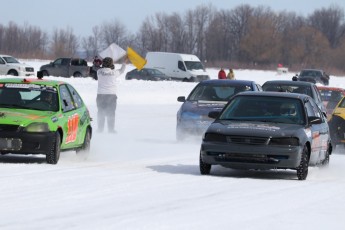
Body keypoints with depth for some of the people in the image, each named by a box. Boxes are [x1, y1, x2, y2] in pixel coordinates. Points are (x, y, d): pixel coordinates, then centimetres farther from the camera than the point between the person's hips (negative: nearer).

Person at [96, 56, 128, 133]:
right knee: (111, 113, 4)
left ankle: (100, 129, 7)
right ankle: (111, 129, 2)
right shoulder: (114, 72, -5)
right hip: (111, 94, -1)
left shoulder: (99, 72, -4)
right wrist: (124, 62, 27)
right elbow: (121, 71, 13)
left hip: (101, 95, 1)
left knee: (101, 112, 8)